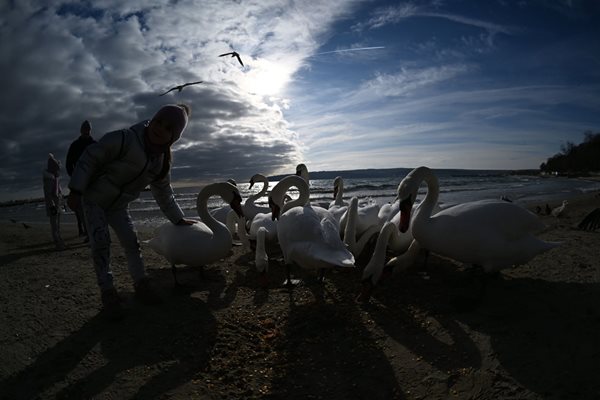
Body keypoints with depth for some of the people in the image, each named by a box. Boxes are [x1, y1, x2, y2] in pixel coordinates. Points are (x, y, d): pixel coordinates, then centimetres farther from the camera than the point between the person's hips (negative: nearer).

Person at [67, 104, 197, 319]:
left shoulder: (162, 163, -6)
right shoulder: (125, 139, -27)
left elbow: (164, 195, 7)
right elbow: (91, 157, -21)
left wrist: (178, 218, 10)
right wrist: (76, 190, -23)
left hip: (118, 205, 5)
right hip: (94, 198, -5)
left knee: (131, 240, -2)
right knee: (101, 241, -13)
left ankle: (140, 282, 13)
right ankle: (107, 291, -2)